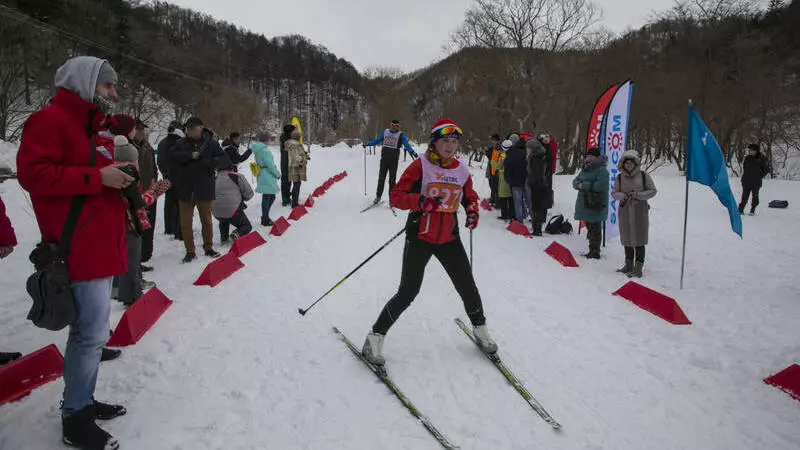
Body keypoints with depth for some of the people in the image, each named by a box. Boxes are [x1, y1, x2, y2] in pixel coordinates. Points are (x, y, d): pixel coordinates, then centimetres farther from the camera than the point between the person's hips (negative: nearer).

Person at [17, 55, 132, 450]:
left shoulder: (95, 126, 20)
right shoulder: (51, 120, -9)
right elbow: (32, 172, -19)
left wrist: (117, 177, 8)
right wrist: (97, 177, -19)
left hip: (102, 244, 10)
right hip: (81, 248, -10)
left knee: (91, 330, 16)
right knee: (91, 332, -6)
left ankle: (82, 400, 29)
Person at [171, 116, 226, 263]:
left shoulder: (211, 142, -1)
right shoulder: (181, 143, 3)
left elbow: (222, 157, -6)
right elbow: (172, 155, -10)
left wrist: (208, 162, -23)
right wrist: (190, 155, -21)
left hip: (204, 188, -1)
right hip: (185, 189, 1)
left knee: (207, 220, 13)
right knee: (186, 222, 5)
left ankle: (208, 247, 29)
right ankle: (190, 251, 15)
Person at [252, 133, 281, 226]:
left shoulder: (258, 150, 12)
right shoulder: (265, 150, -17)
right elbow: (271, 165, -17)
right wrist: (278, 174, -3)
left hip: (263, 177, 10)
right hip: (267, 179, -10)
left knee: (271, 197, 18)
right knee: (266, 198, -1)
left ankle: (265, 217, 28)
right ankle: (265, 220, 8)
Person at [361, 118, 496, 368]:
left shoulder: (461, 170, 4)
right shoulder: (421, 166, -10)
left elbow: (470, 196, 21)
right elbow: (396, 196, -14)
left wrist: (472, 211, -1)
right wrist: (419, 201, -31)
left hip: (449, 239, 4)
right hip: (420, 237, -4)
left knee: (467, 287, 10)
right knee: (408, 292, -7)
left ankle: (480, 329, 35)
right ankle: (375, 337, 8)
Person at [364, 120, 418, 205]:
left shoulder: (401, 135, 1)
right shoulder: (385, 132, 11)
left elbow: (406, 144, -11)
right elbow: (377, 140, 20)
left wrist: (412, 151, -28)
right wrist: (368, 144, 17)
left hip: (394, 159, -3)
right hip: (384, 158, 3)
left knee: (392, 179, 0)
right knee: (381, 177, 5)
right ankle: (378, 196, 15)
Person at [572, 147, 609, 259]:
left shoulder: (602, 170, -12)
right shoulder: (585, 169, 14)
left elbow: (601, 185, -24)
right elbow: (575, 181, 13)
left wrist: (584, 185, -19)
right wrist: (578, 184, -11)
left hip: (596, 205, -8)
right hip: (585, 203, 8)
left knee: (595, 229, -2)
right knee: (589, 228, 15)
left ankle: (595, 252, 5)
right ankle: (592, 251, 25)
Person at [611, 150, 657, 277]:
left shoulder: (643, 175, -2)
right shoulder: (620, 177, 5)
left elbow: (653, 191, 2)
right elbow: (614, 192, 9)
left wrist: (639, 195, -13)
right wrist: (622, 196, -12)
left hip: (640, 211, -3)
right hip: (625, 211, 3)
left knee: (639, 239, -3)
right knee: (627, 239, 12)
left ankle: (638, 268, 3)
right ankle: (629, 265, 25)